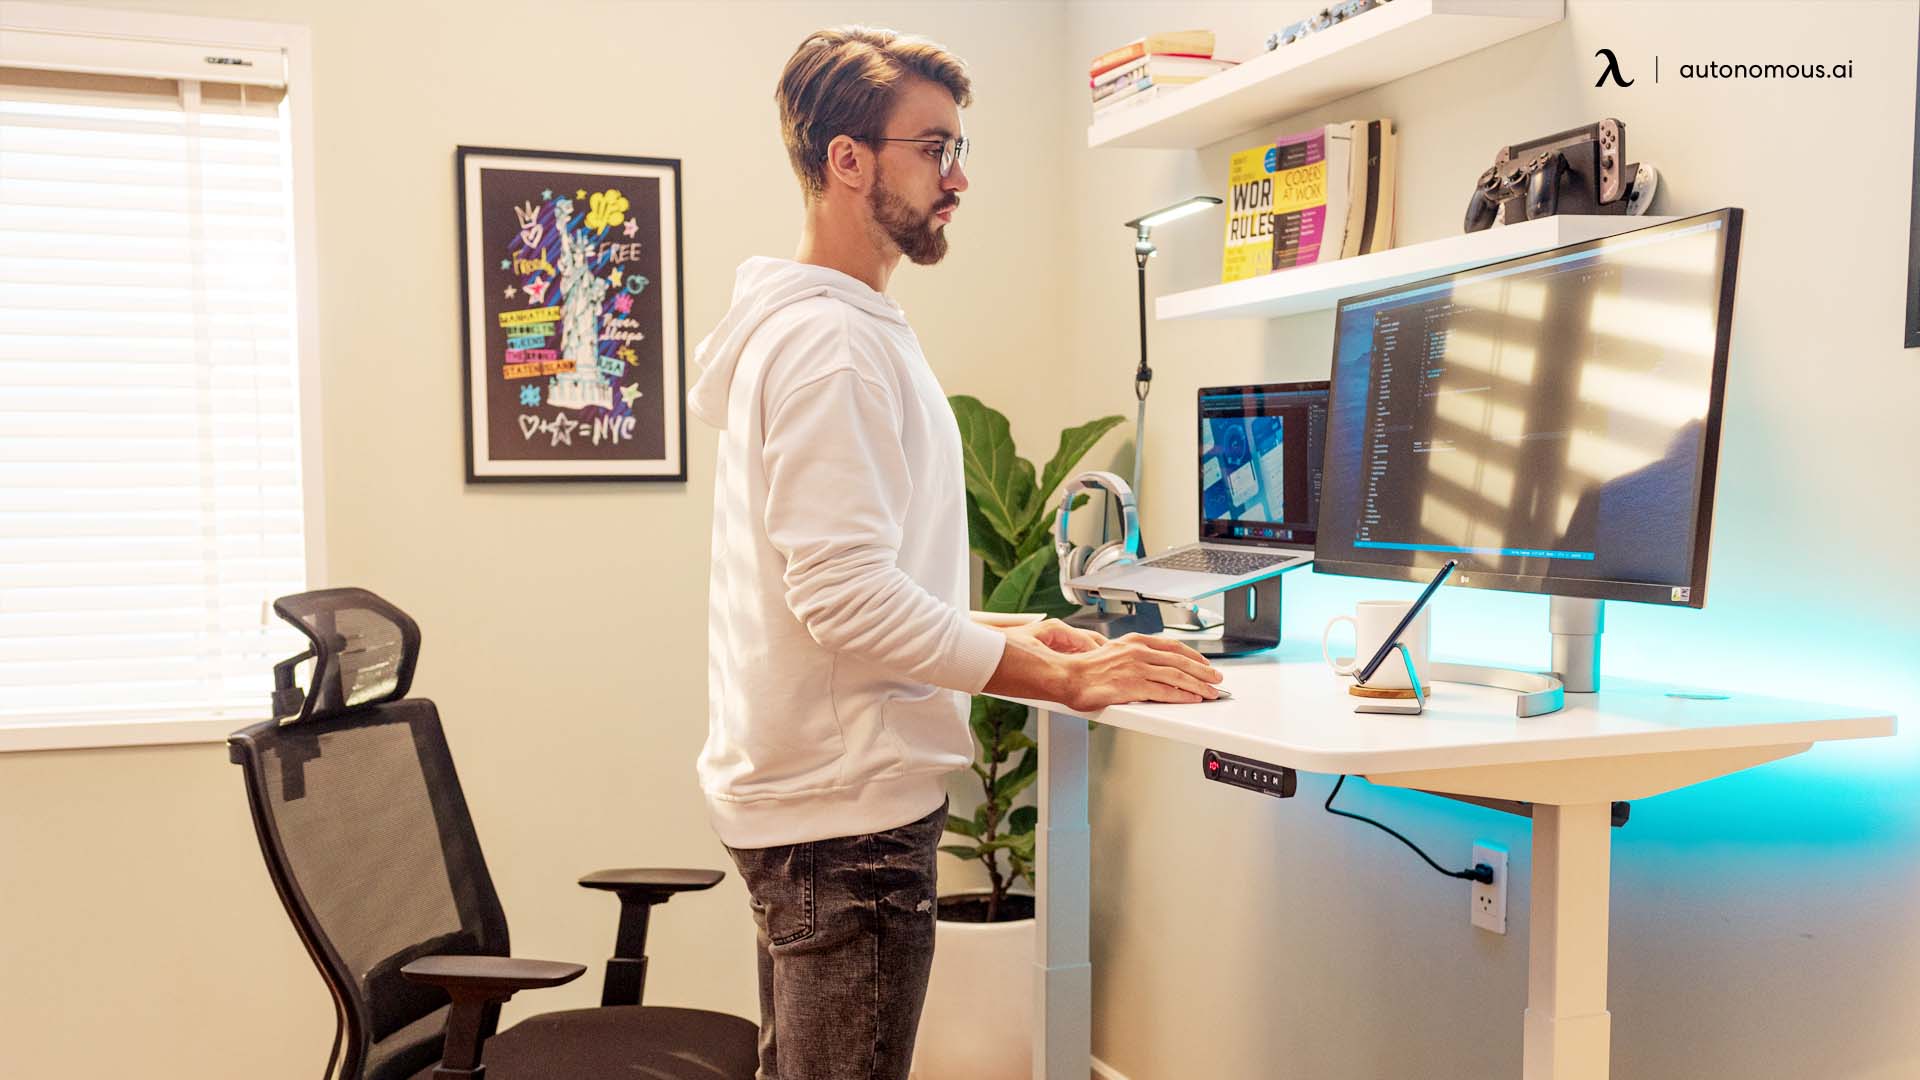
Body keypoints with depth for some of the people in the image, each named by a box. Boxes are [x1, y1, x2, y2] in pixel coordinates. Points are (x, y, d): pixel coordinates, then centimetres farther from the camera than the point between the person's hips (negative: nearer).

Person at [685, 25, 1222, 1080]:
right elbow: (848, 598, -23)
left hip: (795, 791, 11)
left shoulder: (818, 325, 16)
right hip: (845, 806, -11)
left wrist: (1012, 635, 12)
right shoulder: (828, 341, -17)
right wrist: (1064, 679, -19)